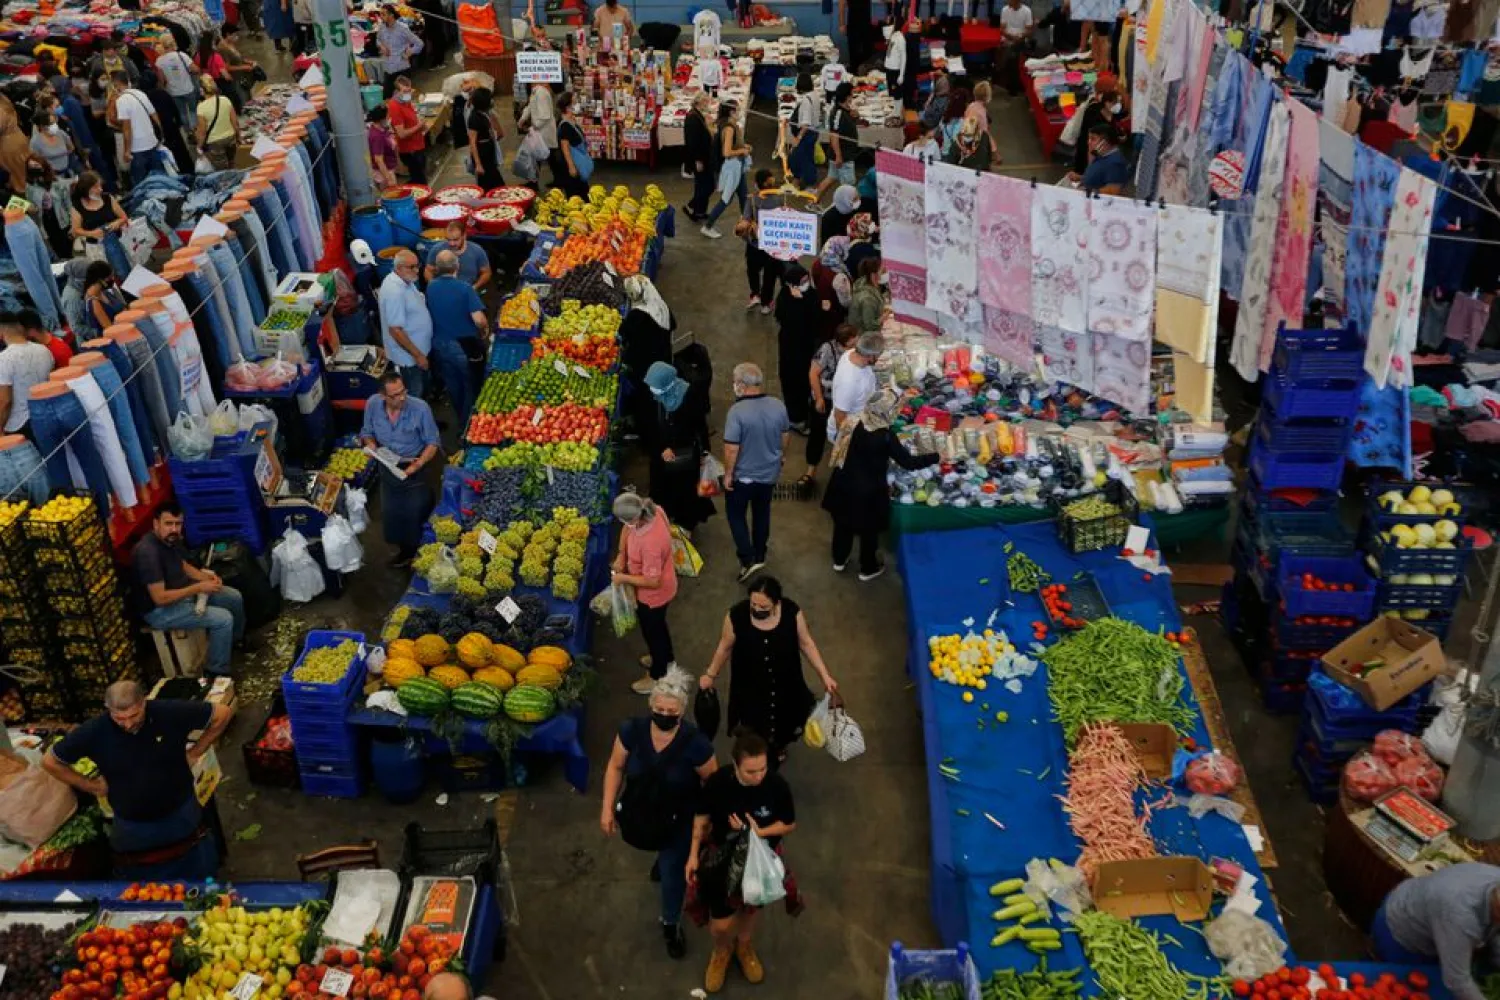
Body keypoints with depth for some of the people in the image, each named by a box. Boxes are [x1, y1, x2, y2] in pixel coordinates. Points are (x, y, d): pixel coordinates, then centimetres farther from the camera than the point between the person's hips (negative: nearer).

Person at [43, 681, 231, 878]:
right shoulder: (94, 731, -20)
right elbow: (50, 762, -5)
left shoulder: (169, 712, -24)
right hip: (132, 826, 1)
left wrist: (195, 753, -9)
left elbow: (222, 713, -12)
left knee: (200, 884, 19)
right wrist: (92, 786, -5)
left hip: (182, 815, 0)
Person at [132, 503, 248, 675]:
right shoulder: (148, 552, -32)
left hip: (182, 589, 9)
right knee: (224, 619, -19)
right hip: (160, 610, -9)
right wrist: (199, 588, -27)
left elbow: (184, 566, 13)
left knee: (234, 597, 14)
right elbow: (160, 598, -32)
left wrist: (207, 577, -6)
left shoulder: (171, 539, -5)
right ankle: (216, 672, -2)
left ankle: (237, 639, 41)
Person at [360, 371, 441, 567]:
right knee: (391, 513, 18)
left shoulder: (420, 408, -25)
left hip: (416, 468, -4)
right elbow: (367, 432, 5)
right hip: (388, 468, 4)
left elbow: (432, 443, -15)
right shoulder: (372, 404, -13)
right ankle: (405, 550, 42)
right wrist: (370, 444, -18)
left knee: (417, 514, 6)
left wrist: (417, 465, -28)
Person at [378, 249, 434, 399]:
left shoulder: (405, 280, 0)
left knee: (423, 388, 27)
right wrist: (417, 355, -24)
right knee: (414, 396, 8)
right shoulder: (395, 291, -31)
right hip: (409, 354, -10)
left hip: (419, 347, 10)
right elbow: (395, 330, -30)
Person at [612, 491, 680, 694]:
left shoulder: (650, 544, -43)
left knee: (652, 631, 18)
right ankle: (667, 659, 58)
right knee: (658, 624, 32)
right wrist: (621, 555, -8)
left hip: (653, 593, -8)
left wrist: (624, 578, -20)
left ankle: (658, 676, 43)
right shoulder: (651, 510, -19)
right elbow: (627, 529, 2)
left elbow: (652, 582, -33)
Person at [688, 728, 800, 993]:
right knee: (721, 924, 8)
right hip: (722, 858, -1)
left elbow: (790, 824, -12)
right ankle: (721, 952, 45)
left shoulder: (777, 785, -28)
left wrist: (760, 832, -28)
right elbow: (702, 818, -10)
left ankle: (743, 946, 60)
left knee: (750, 908, 27)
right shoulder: (717, 782, -28)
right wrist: (693, 855, -5)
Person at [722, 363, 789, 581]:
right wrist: (782, 456, 23)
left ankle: (748, 560, 6)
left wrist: (728, 474, -11)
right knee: (762, 513, 22)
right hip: (770, 473, 5)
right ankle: (760, 556, 35)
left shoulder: (737, 411, -27)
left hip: (743, 475, -5)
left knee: (736, 515, 14)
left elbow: (731, 448, -24)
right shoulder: (778, 405, -10)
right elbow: (785, 436, 5)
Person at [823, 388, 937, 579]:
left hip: (844, 485, 5)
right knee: (869, 531, 20)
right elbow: (908, 462, -21)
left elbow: (840, 443, 6)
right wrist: (937, 457, -10)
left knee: (843, 523, 27)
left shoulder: (853, 422, -13)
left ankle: (839, 560, 49)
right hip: (868, 491, -5)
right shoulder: (885, 437, -29)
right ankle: (868, 569, 40)